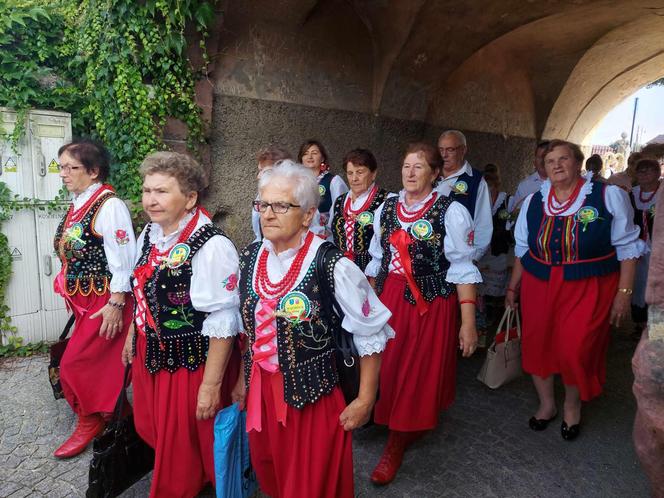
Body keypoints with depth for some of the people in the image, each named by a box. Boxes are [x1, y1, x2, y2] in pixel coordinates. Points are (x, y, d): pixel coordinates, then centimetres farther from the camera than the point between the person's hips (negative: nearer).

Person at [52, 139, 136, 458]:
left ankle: (90, 423, 23)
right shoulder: (78, 203, 7)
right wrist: (69, 290, 18)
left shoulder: (109, 205, -19)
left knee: (74, 365, 1)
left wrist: (116, 304, -21)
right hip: (84, 299, 8)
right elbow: (73, 253, 15)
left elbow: (123, 259, -22)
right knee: (102, 363, 19)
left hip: (105, 301, -8)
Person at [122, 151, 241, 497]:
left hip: (192, 362, -8)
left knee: (188, 441, 14)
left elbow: (222, 323, -25)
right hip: (150, 355, 8)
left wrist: (211, 385, -20)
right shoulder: (150, 233, -1)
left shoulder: (212, 246, -27)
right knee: (151, 429, 26)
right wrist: (132, 336, 22)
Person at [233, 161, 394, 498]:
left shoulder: (331, 265, -22)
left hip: (315, 397, -5)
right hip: (261, 393, 6)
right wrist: (244, 378, 16)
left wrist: (365, 400, -8)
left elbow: (371, 334, -13)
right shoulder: (250, 257, -3)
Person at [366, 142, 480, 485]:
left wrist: (468, 321, -12)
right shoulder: (386, 209, 6)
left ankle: (396, 447, 25)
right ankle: (410, 427, 38)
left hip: (432, 304, -4)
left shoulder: (450, 212, -9)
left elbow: (462, 269, -10)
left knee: (418, 374, 6)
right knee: (388, 369, 11)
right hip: (389, 300, 5)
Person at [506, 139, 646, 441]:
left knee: (576, 351, -5)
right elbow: (523, 249, 11)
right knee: (536, 345, 7)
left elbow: (627, 247, -3)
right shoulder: (533, 201, 4)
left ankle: (572, 407, 27)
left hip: (588, 289, -3)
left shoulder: (608, 196, -6)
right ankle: (546, 404, 33)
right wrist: (513, 287, 12)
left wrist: (624, 292, -7)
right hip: (538, 286, 4)